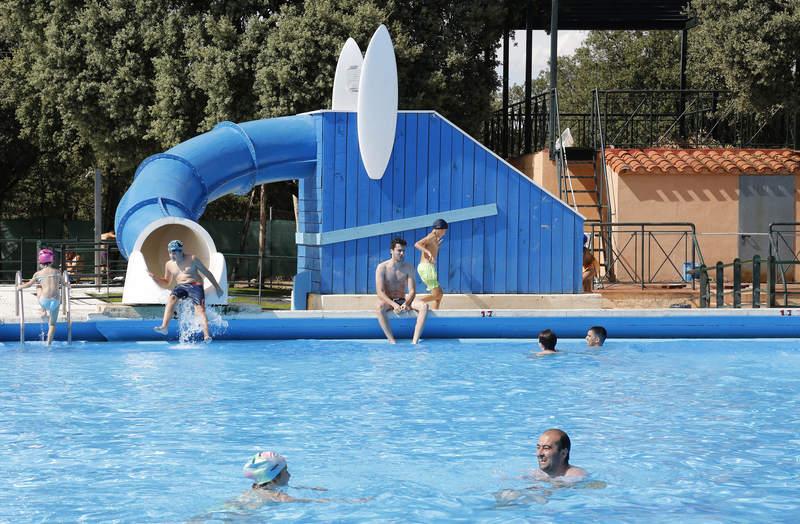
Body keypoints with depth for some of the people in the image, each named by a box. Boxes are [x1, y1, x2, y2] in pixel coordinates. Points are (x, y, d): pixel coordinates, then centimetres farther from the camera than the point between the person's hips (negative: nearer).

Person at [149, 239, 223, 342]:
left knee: (200, 309, -22)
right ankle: (164, 326, -40)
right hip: (181, 286, 3)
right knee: (171, 298, -29)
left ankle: (206, 336, -35)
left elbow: (207, 273, 6)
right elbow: (166, 282, 25)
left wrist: (217, 287, 5)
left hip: (195, 285, -3)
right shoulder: (169, 264, 13)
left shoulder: (192, 259, 0)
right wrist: (155, 278, 5)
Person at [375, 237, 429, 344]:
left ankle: (414, 342, -33)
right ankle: (392, 341, -39)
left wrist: (406, 304, -25)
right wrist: (394, 305, -31)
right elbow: (380, 292, -16)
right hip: (388, 301, -3)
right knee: (379, 308, -39)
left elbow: (412, 291, -4)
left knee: (424, 306, -25)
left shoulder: (408, 267, 1)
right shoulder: (382, 267, -8)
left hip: (403, 300, 3)